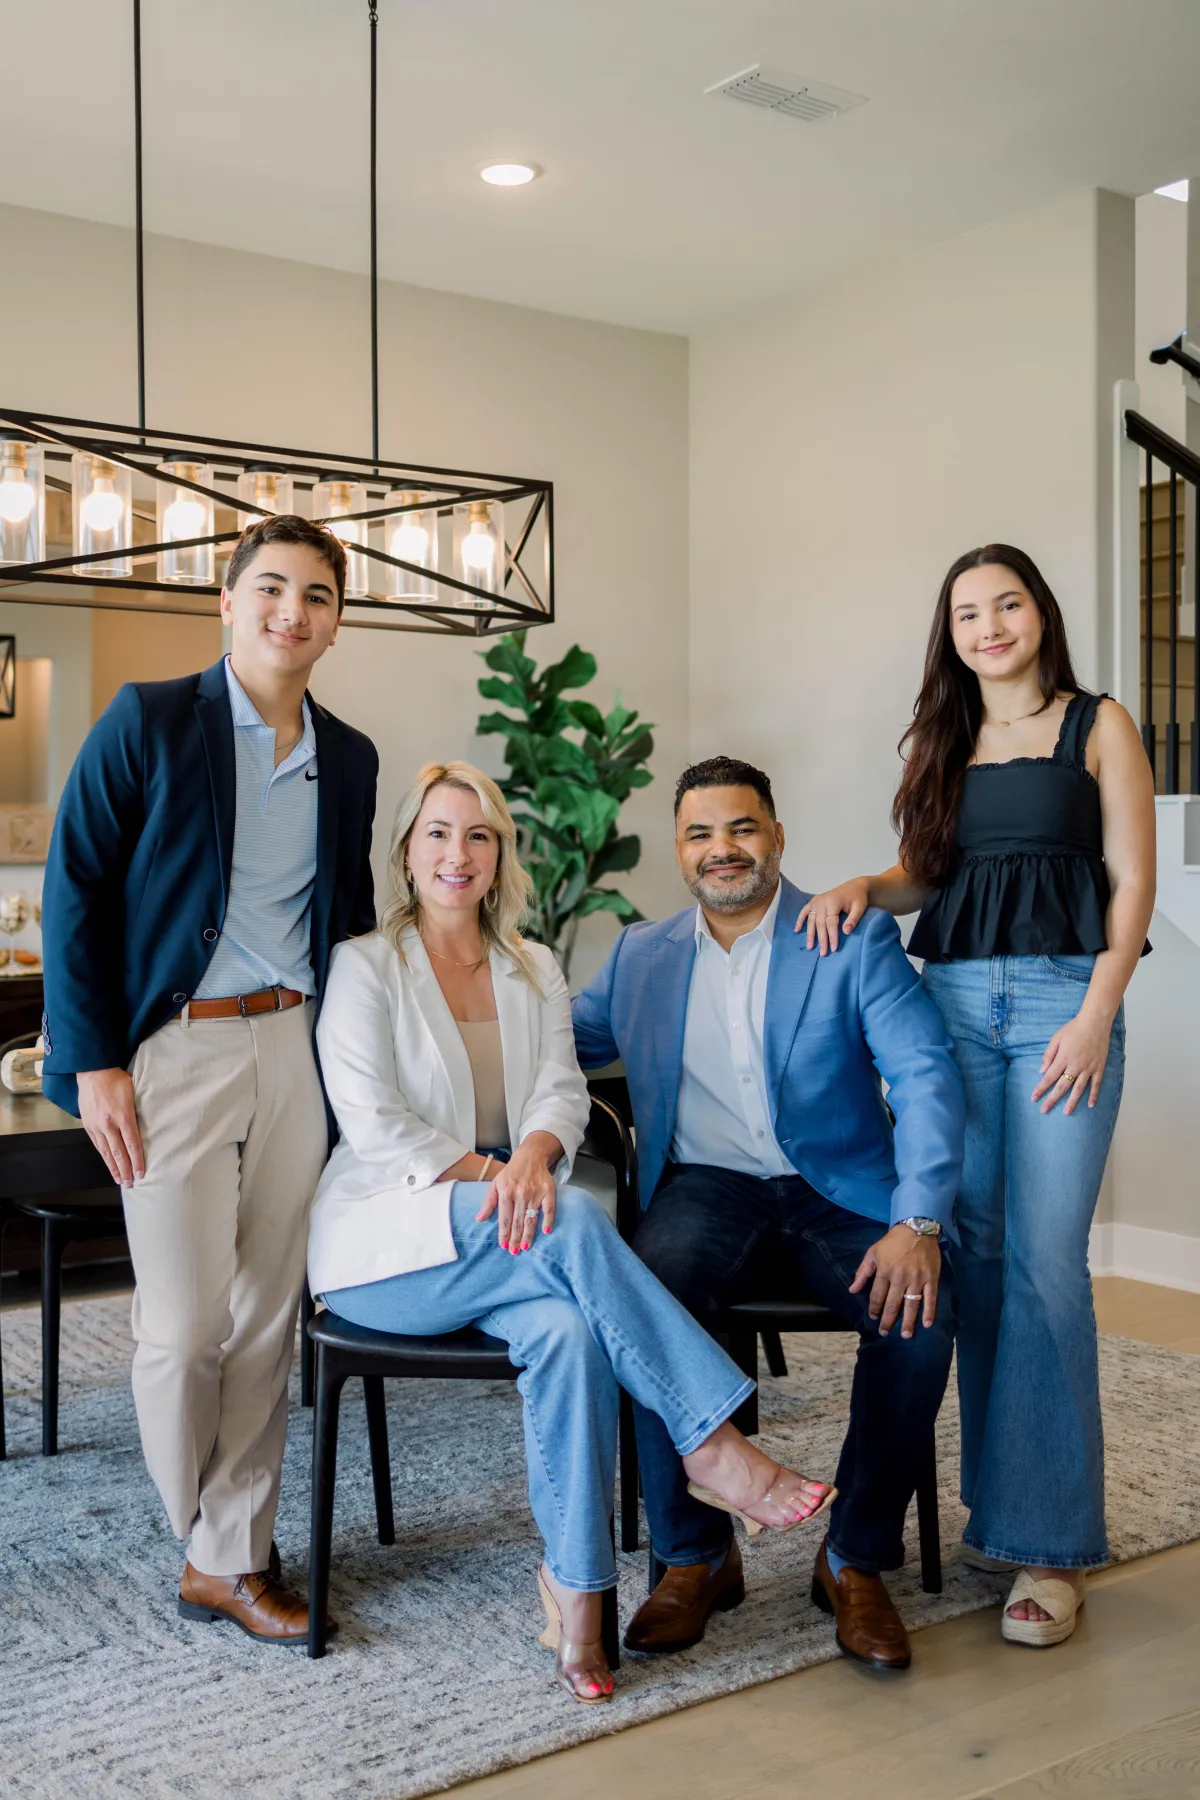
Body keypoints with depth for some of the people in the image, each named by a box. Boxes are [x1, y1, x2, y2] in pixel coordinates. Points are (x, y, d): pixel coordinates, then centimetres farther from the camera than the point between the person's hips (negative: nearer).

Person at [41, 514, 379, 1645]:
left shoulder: (347, 758, 10)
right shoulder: (148, 723, -4)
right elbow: (75, 889, -5)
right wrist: (93, 1061, -10)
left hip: (294, 1051, 4)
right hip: (174, 1053, -4)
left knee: (266, 1321, 8)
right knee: (185, 1324, 0)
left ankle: (235, 1561, 22)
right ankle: (202, 1540, 23)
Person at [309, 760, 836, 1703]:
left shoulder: (535, 971, 16)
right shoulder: (365, 964, 2)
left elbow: (563, 1092, 2)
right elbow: (371, 1121, -8)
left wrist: (531, 1159, -21)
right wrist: (484, 1177, -19)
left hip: (511, 1232, 4)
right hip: (387, 1242, -4)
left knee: (569, 1332, -32)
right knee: (573, 1219, -33)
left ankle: (576, 1583, -24)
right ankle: (712, 1442, -29)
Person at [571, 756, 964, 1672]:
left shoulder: (857, 938, 1)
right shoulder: (641, 955, 12)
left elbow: (927, 1074, -8)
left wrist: (919, 1223, -22)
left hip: (838, 1190, -1)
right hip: (707, 1189, 2)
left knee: (921, 1317, -28)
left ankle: (856, 1558, -5)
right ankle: (696, 1556, -10)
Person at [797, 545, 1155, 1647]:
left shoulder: (1097, 726, 5)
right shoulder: (945, 742, 17)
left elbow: (1131, 881, 0)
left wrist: (1097, 1015, -10)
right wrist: (864, 887, -3)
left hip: (1064, 1000, -4)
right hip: (953, 1002, 4)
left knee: (1045, 1258, -10)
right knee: (973, 1250, 3)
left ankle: (1051, 1541, -3)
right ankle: (997, 1508, 15)